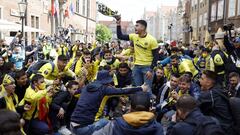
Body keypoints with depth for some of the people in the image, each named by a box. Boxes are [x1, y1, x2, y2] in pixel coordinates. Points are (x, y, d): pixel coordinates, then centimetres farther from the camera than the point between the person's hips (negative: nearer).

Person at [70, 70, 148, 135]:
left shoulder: (87, 87, 13)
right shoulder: (102, 88, -5)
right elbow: (123, 91, -2)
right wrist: (141, 88, 10)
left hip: (73, 125, 7)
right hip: (83, 127, -7)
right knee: (104, 122, 16)